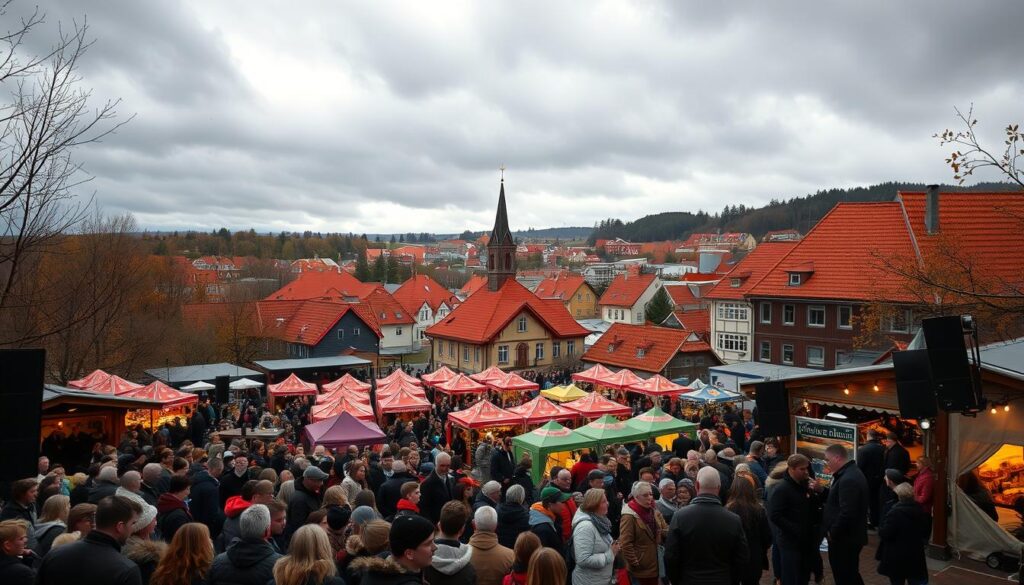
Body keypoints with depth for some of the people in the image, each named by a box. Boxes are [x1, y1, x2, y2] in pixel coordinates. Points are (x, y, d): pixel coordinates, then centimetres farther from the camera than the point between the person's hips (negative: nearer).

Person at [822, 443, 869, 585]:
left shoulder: (848, 479, -24)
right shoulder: (850, 473, 10)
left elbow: (846, 513, -29)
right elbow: (838, 499, 16)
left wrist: (832, 532, -17)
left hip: (845, 538, -10)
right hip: (848, 536, 10)